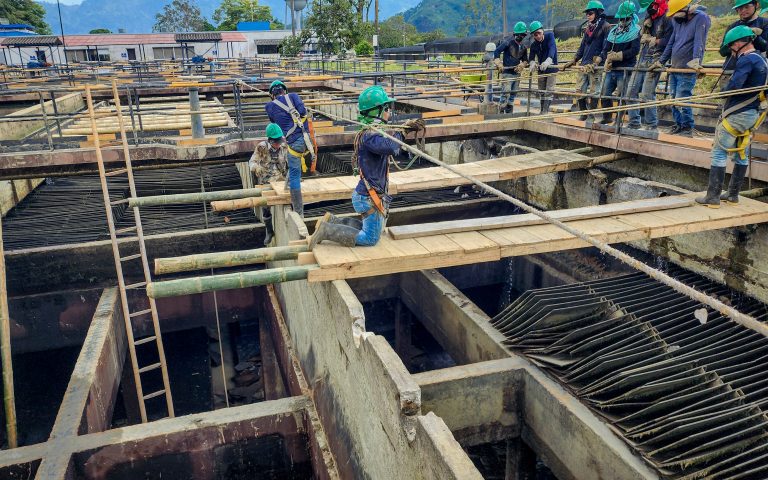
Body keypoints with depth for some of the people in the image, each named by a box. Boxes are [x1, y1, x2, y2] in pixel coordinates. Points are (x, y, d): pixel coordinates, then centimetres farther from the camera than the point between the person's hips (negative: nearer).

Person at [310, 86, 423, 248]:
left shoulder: (373, 131, 6)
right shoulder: (369, 135, -24)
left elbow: (391, 148, 16)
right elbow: (391, 148, -40)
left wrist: (409, 127, 1)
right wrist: (402, 131, -20)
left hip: (368, 194, 10)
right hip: (369, 197, -10)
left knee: (372, 228, 25)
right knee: (370, 238, 2)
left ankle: (332, 221, 22)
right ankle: (326, 231, 2)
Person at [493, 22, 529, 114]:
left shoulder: (523, 47, 12)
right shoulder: (508, 42, -6)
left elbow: (525, 60, 18)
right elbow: (496, 52, -9)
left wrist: (521, 65, -4)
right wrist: (498, 64, -18)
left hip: (517, 74, 7)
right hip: (507, 73, -7)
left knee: (513, 95, 11)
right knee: (505, 94, -17)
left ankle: (509, 114, 20)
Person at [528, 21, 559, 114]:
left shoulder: (549, 36, -15)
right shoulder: (533, 45, -5)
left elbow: (552, 48, -31)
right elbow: (531, 58, -7)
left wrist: (548, 61, -50)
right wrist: (532, 63, -34)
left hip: (552, 68, -4)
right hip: (541, 69, 4)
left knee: (549, 90, -12)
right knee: (541, 91, 10)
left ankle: (545, 111, -14)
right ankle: (542, 111, 20)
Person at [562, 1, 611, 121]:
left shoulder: (605, 26, -3)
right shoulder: (588, 28, 20)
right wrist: (574, 61, 17)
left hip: (595, 65, -7)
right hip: (584, 64, 7)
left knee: (593, 92, -5)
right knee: (580, 91, 6)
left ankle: (591, 116, 0)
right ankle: (583, 114, 17)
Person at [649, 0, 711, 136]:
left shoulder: (701, 18, -10)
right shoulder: (678, 20, 13)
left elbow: (699, 42, -24)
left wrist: (696, 60, -37)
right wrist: (660, 61, 21)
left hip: (687, 69, -8)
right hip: (674, 68, 8)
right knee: (674, 99, 9)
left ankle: (688, 128, 0)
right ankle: (679, 125, 19)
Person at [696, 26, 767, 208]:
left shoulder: (746, 60, -15)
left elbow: (733, 86, -25)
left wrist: (724, 91, -4)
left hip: (737, 115, -9)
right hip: (753, 115, 10)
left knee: (719, 154, -5)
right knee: (741, 154, 14)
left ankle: (712, 197, -6)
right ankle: (733, 194, 23)